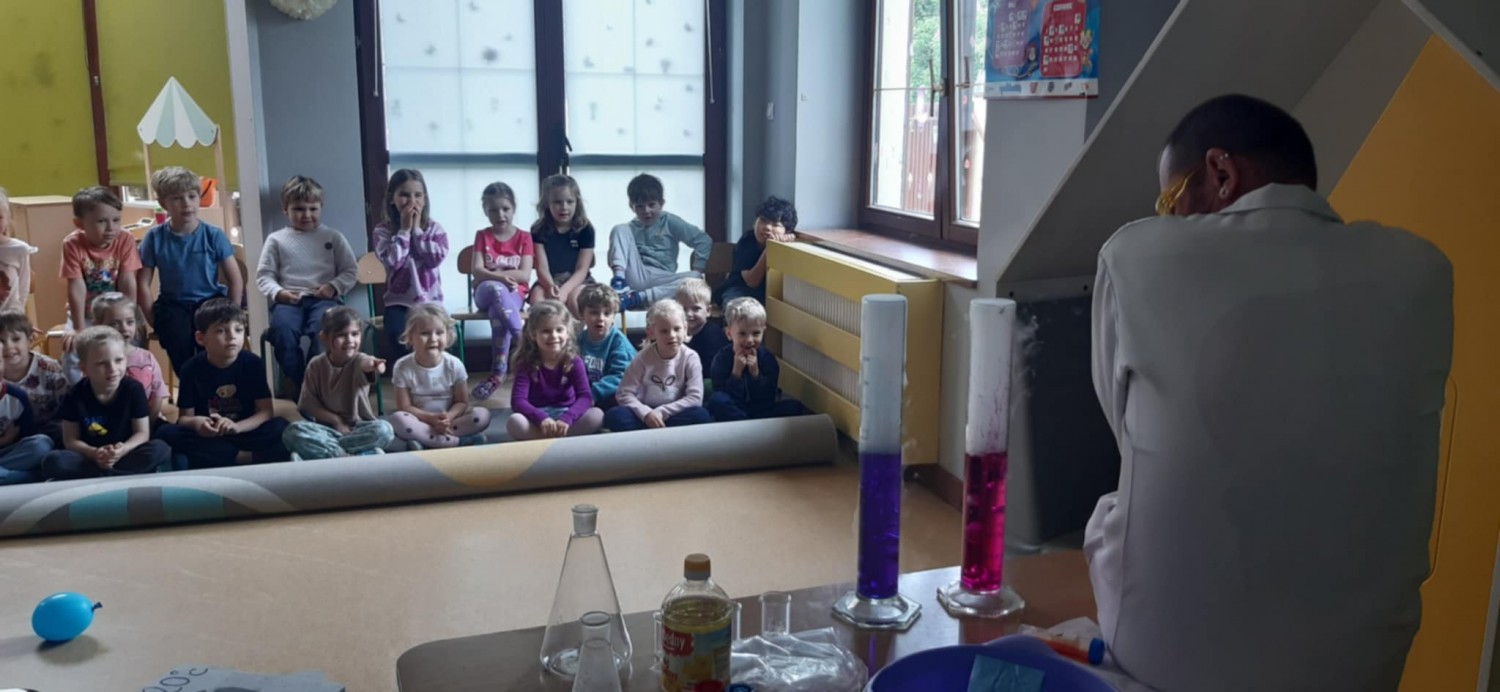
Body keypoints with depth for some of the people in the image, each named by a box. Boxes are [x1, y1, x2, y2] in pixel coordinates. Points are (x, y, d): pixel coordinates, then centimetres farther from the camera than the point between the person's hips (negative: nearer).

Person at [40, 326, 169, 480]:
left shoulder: (134, 389, -7)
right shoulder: (75, 396, -6)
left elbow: (142, 433, -6)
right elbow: (70, 439, -3)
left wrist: (124, 449, -27)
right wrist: (94, 453, -24)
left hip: (125, 456, 0)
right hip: (90, 458, 0)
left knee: (160, 449, -29)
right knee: (53, 462, -29)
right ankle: (129, 474, -27)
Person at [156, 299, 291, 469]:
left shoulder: (253, 363, -7)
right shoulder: (192, 369, -6)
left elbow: (266, 411, -11)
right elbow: (184, 416, -4)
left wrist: (236, 427, -29)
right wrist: (195, 422, -29)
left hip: (245, 432, -1)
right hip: (207, 435, 1)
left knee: (280, 428, -29)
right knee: (166, 433, -27)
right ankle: (242, 459, -23)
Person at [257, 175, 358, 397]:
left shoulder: (333, 237, 15)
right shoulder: (276, 240, 15)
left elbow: (351, 271, 12)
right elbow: (264, 275, 12)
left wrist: (334, 286, -7)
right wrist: (278, 292, -8)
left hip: (324, 298, -1)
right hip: (289, 300, 1)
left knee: (322, 329, -36)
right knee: (282, 329, -34)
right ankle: (299, 385, -20)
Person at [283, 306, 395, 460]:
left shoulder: (359, 360, -9)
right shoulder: (316, 365, -2)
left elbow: (365, 365, -36)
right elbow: (309, 405, -2)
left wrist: (371, 365, -61)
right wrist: (336, 421, -16)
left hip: (359, 427, -1)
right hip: (328, 427, 1)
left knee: (384, 430, -31)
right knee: (293, 432, -26)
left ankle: (322, 452, -25)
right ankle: (350, 458, -33)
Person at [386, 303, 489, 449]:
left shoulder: (454, 365, -9)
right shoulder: (403, 367, -11)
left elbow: (462, 402, -3)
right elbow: (404, 407, -10)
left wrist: (448, 418, -25)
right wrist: (432, 419, -24)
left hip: (448, 419, 1)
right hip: (421, 421, -1)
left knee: (483, 415, -24)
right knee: (397, 419, -34)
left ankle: (425, 440, -25)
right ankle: (459, 441, -31)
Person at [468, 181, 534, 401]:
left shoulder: (524, 238, 6)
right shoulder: (482, 236, 8)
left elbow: (525, 276, -5)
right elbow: (477, 272, -6)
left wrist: (494, 273, -11)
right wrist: (500, 277, -23)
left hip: (514, 294, -1)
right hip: (486, 293, 1)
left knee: (498, 313, -37)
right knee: (495, 288, -38)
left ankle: (499, 372, -33)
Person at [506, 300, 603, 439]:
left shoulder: (574, 362, -5)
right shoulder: (527, 364, -7)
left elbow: (585, 397, -17)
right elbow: (518, 401, -19)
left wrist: (566, 418, -36)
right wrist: (541, 418, -38)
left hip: (565, 416, 1)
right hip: (539, 421, -1)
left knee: (597, 415, -27)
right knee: (514, 422, -33)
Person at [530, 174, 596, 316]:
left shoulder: (585, 230, -1)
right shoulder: (539, 231, 2)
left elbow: (582, 270, -7)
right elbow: (542, 268, -6)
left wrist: (565, 289, -27)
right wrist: (551, 287, -30)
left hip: (578, 282, -1)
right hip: (550, 282, 1)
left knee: (574, 297, -34)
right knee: (537, 295, -32)